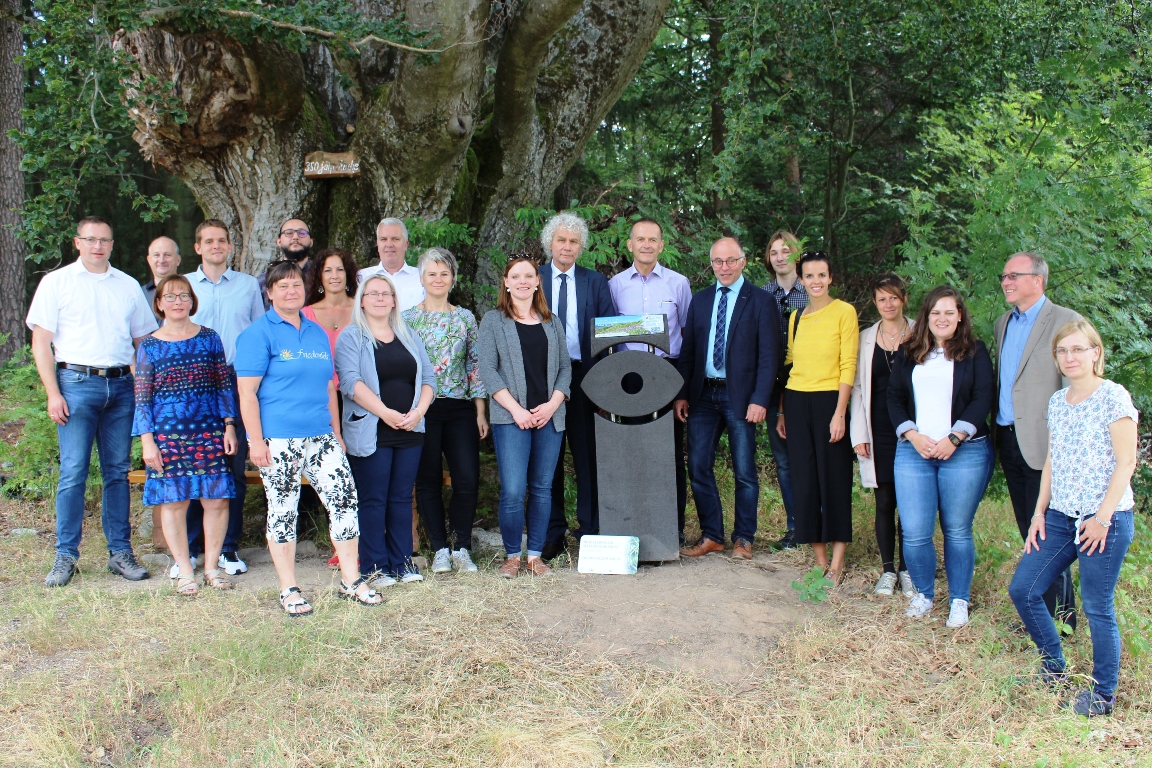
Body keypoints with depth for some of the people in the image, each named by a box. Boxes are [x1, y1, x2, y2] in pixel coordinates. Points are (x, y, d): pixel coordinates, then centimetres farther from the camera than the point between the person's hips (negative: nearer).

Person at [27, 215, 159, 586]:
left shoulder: (128, 286, 14)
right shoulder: (56, 282, 6)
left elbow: (143, 342, 16)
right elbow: (41, 342, 1)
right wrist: (53, 394, -8)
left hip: (121, 385, 3)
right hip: (77, 383, -3)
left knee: (117, 471, 6)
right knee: (73, 472, -5)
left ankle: (120, 552, 12)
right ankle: (65, 556, 3)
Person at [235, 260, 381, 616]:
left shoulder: (317, 333, 14)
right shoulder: (259, 334, -4)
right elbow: (247, 392, -10)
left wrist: (336, 433, 16)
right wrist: (256, 440, -15)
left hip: (320, 438, 6)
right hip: (278, 440, -5)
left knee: (345, 499, -1)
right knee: (283, 512, 3)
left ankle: (351, 581, 11)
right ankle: (289, 591, 15)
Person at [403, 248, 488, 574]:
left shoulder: (465, 318, 10)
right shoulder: (407, 318, 5)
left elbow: (476, 366, 10)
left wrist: (481, 412, 5)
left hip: (459, 409, 1)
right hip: (421, 409, -1)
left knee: (468, 478, -5)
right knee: (429, 480, 2)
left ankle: (462, 548, 9)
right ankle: (440, 550, 13)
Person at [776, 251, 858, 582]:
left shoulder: (844, 312, -4)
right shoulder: (796, 317, 13)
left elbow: (848, 365, -9)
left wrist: (840, 413, -16)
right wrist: (781, 412, 12)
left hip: (829, 401, -5)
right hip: (797, 403, 5)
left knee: (834, 479, 1)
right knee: (804, 481, 6)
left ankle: (837, 563, 10)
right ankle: (820, 560, 16)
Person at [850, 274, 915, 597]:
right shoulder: (865, 339, 10)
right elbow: (857, 388, 10)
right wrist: (859, 434, 2)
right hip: (878, 432, 1)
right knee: (884, 501, 4)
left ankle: (907, 569, 12)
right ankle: (888, 569, 15)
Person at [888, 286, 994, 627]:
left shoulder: (974, 352, 5)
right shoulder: (908, 353, 12)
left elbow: (983, 399, -3)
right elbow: (894, 397, 8)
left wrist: (953, 439, -12)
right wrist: (913, 436, -6)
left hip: (964, 452, -2)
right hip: (914, 451, 2)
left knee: (957, 531, 4)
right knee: (914, 533, -2)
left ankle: (959, 600, 19)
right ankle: (923, 593, 20)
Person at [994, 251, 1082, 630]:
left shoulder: (1065, 321, -8)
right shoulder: (1003, 324, 15)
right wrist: (997, 429, 11)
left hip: (1043, 442, -7)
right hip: (1009, 439, 7)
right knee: (1028, 529, 12)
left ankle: (1059, 614, 7)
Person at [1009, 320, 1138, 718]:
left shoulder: (1113, 396, -9)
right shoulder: (1057, 401, 11)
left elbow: (1125, 463, -12)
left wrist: (1102, 518, -15)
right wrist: (1040, 512, 8)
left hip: (1105, 520, -7)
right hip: (1060, 517, 7)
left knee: (1098, 607, -1)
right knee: (1022, 589, 6)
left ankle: (1103, 694, 15)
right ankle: (1054, 668, 25)